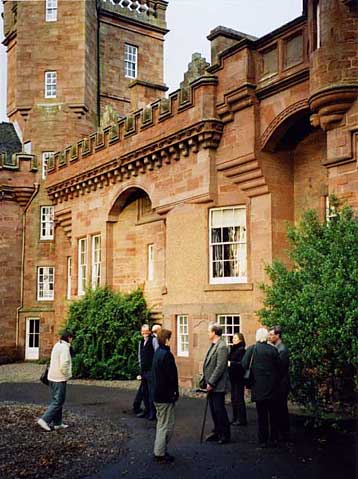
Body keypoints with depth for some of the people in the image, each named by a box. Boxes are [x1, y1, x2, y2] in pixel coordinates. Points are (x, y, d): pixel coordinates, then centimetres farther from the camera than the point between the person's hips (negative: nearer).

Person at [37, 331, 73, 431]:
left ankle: (58, 423, 18)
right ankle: (44, 420, -9)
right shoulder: (65, 347, -16)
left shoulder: (57, 345, 12)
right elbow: (64, 365, -24)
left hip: (52, 377, 9)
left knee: (56, 400, 13)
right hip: (59, 379, -9)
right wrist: (67, 376, -8)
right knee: (58, 401, -4)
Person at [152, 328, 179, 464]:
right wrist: (175, 392, -8)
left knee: (161, 423, 19)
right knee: (167, 426, 0)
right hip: (166, 396, -10)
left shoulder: (157, 352, 8)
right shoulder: (166, 355, -21)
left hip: (157, 394, 10)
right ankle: (160, 454, 5)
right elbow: (172, 376, -21)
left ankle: (159, 451, 27)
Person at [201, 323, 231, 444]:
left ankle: (225, 435, 9)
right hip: (211, 385, 9)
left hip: (218, 385, -9)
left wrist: (211, 383, -19)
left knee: (219, 410, -2)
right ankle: (217, 432, 25)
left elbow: (220, 367, -21)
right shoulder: (213, 345, 13)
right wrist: (205, 381, 13)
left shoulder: (222, 347, -17)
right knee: (213, 410, 15)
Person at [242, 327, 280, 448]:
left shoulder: (252, 349, -8)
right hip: (272, 388, 2)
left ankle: (263, 440, 8)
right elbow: (278, 367, -2)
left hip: (259, 387, -2)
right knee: (273, 413, 13)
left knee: (261, 414, 5)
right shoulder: (273, 350, -4)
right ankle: (274, 439, 18)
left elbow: (244, 365, -12)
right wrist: (276, 382, 12)